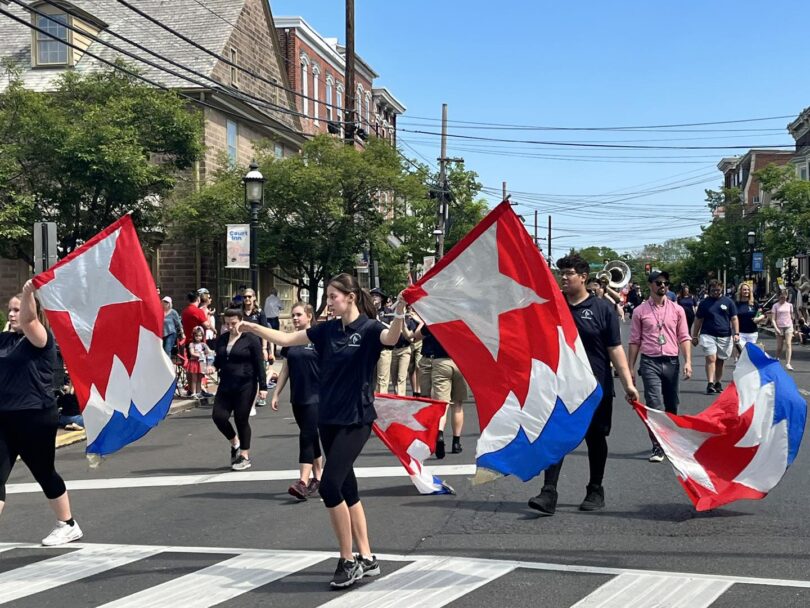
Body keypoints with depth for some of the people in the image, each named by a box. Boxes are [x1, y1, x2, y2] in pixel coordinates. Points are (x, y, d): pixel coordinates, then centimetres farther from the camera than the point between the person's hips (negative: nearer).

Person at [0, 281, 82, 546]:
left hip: (35, 417, -6)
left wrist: (28, 293, -45)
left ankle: (68, 525, 27)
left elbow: (28, 318, -29)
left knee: (44, 474, 8)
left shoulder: (41, 338, -8)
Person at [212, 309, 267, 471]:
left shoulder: (251, 339, -7)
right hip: (226, 385, 5)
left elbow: (259, 364, -7)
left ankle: (245, 456, 15)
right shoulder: (221, 339, 9)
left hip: (245, 386, -5)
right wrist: (213, 367, -5)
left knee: (241, 420, 0)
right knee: (218, 416, -4)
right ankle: (235, 442, 23)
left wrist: (263, 387, -10)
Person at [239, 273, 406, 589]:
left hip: (356, 420, -7)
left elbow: (391, 338, -33)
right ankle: (366, 559, 20)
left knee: (330, 485, -15)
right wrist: (254, 328, 9)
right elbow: (288, 339, 14)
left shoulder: (369, 328, -11)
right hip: (328, 418, 7)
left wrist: (399, 313, -51)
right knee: (347, 489, 10)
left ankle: (348, 560, -1)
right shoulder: (328, 329, 7)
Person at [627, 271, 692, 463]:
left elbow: (684, 338, 6)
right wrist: (630, 367, 2)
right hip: (650, 362, -2)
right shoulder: (640, 311, 2)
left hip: (671, 362, 2)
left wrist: (688, 362, -5)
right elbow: (635, 341, 5)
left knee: (671, 405, 12)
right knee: (654, 405, -10)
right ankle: (657, 447, -7)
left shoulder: (677, 310, 6)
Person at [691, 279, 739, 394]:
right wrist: (695, 336, 8)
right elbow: (698, 320, 9)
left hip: (724, 336, 2)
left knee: (720, 361, 9)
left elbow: (734, 319, 7)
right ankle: (710, 384, -18)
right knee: (711, 358, -15)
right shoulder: (704, 302, 6)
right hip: (708, 335, -1)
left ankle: (718, 384, 20)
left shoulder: (728, 301, 7)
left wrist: (736, 333, -3)